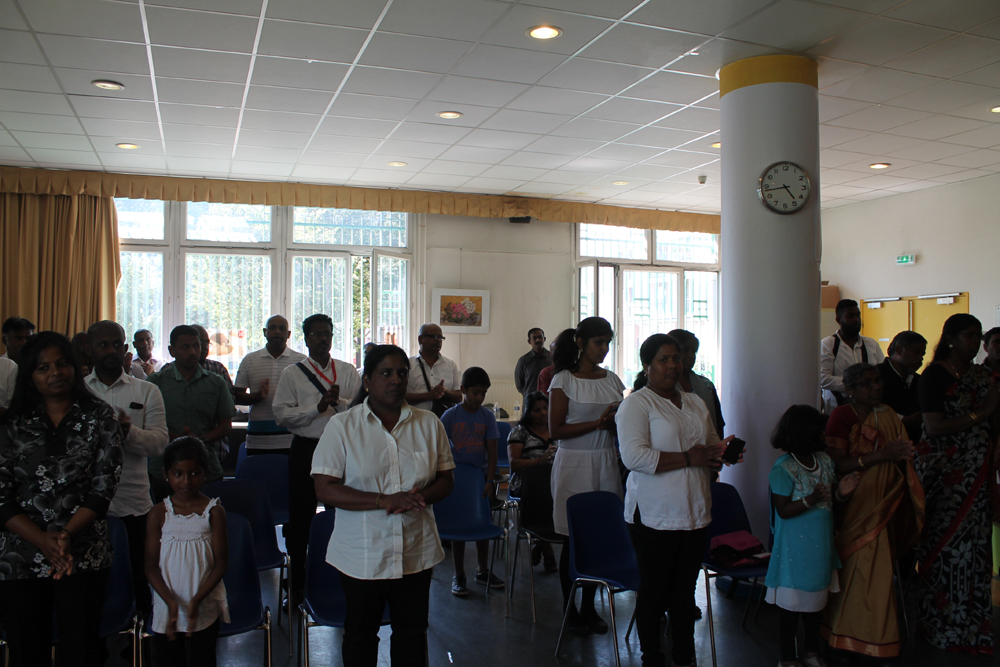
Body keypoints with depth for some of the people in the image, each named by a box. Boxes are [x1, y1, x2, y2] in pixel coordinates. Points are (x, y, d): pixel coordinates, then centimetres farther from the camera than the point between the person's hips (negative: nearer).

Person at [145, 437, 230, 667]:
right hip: (166, 610, 2)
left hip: (204, 610, -2)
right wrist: (171, 602, -15)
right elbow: (151, 566, -3)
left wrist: (196, 600, -16)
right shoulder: (159, 513, -2)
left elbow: (221, 563, -6)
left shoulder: (213, 511, -6)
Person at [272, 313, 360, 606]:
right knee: (301, 515, 5)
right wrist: (318, 407, -14)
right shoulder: (292, 373, 5)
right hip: (306, 449, -1)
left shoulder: (347, 371, 10)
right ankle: (297, 582, 20)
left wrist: (339, 401, -17)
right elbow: (281, 414, -5)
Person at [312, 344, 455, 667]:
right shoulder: (342, 427, -6)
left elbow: (446, 480, 7)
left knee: (412, 632, 15)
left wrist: (420, 497, -16)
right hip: (363, 554, -2)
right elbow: (325, 490, -12)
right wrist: (385, 500, -22)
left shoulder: (429, 424, 3)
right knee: (360, 635, 14)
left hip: (417, 552, 2)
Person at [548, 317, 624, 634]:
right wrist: (598, 423, -17)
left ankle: (589, 606, 21)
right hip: (574, 464, -4)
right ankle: (570, 610, 18)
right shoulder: (564, 380, -6)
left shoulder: (612, 380, 10)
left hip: (606, 463, 5)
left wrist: (616, 423, -7)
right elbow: (556, 430, -10)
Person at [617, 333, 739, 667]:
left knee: (685, 590, 15)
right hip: (654, 516, -6)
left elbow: (711, 444, 25)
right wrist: (689, 458, -20)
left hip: (695, 513, 6)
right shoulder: (636, 404, -9)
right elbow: (634, 456, -21)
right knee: (654, 592, 5)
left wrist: (720, 451, -1)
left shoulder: (696, 403, 15)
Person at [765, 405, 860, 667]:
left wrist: (842, 492, -9)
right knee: (791, 602, 5)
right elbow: (783, 510, -18)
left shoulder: (824, 461, 4)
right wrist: (810, 500, -32)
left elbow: (830, 497, 12)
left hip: (820, 545, 7)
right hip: (794, 549, -7)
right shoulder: (783, 468, -18)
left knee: (816, 598, 19)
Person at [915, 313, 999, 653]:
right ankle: (943, 623, 13)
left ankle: (970, 621, 21)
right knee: (948, 542, 0)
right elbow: (934, 427, -16)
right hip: (945, 470, -6)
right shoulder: (934, 375, -9)